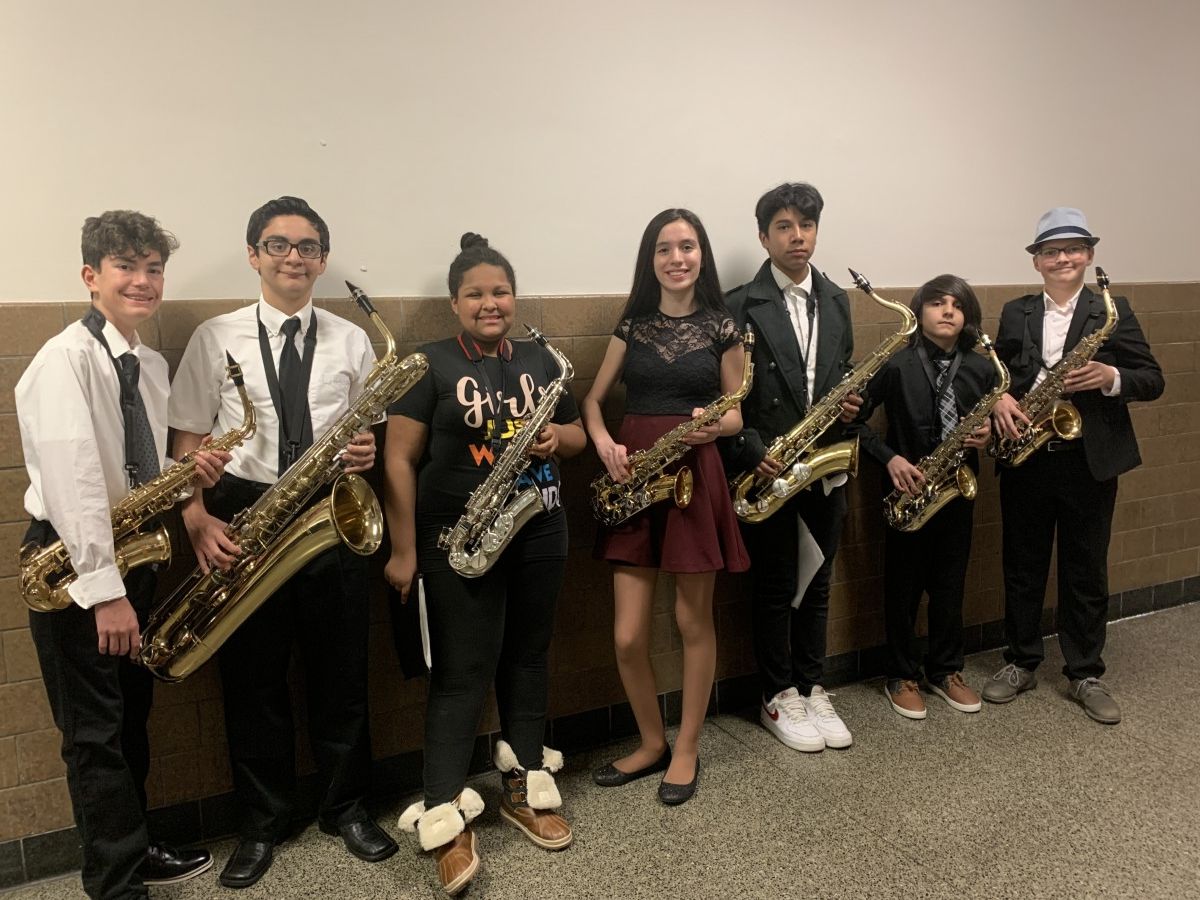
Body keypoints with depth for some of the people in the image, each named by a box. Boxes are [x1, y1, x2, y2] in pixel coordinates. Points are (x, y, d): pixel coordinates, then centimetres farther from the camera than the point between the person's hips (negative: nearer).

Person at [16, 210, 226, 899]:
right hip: (74, 560, -8)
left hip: (133, 552, 8)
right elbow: (72, 481, -24)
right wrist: (104, 590, -27)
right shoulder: (66, 358, -16)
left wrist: (191, 472, -6)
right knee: (95, 730, 3)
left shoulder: (153, 365, 8)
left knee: (132, 714, 19)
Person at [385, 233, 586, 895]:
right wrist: (403, 550, -11)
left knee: (527, 658, 13)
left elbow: (577, 433, 18)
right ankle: (445, 819, 5)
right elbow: (400, 461, -9)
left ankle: (524, 788, 28)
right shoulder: (430, 365, -6)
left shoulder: (539, 360, 9)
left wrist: (557, 438, -6)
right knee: (463, 672, -3)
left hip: (539, 534, 5)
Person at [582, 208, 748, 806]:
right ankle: (651, 744, 25)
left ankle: (687, 750, 26)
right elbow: (592, 399, 11)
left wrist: (713, 424, -17)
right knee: (627, 636, 1)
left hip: (694, 473, -2)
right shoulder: (632, 323, 7)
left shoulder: (722, 328, 2)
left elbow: (736, 414, 6)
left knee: (693, 621, 8)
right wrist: (603, 442, -8)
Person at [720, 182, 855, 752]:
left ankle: (812, 690, 27)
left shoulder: (836, 300, 10)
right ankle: (778, 700, 20)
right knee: (776, 587, 6)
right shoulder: (739, 306, -7)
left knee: (817, 584, 13)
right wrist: (750, 451, -19)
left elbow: (843, 375, 17)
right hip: (768, 469, -5)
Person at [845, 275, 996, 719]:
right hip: (909, 488, -3)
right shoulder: (896, 365, -11)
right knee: (904, 585, 7)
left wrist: (986, 435, -9)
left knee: (949, 584, 13)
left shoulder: (981, 369, 1)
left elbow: (990, 420, 14)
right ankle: (901, 676, 22)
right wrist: (889, 457, -19)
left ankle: (946, 670, 30)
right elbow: (853, 416, -10)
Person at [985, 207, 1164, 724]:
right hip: (1024, 460, 2)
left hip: (1090, 462, -2)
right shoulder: (1015, 313, 8)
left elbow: (1152, 381, -3)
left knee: (1086, 572, 8)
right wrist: (999, 400, -12)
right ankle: (1021, 663, 26)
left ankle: (1085, 674, 22)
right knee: (1022, 567, 11)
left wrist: (1111, 377, -22)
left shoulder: (1113, 311, 0)